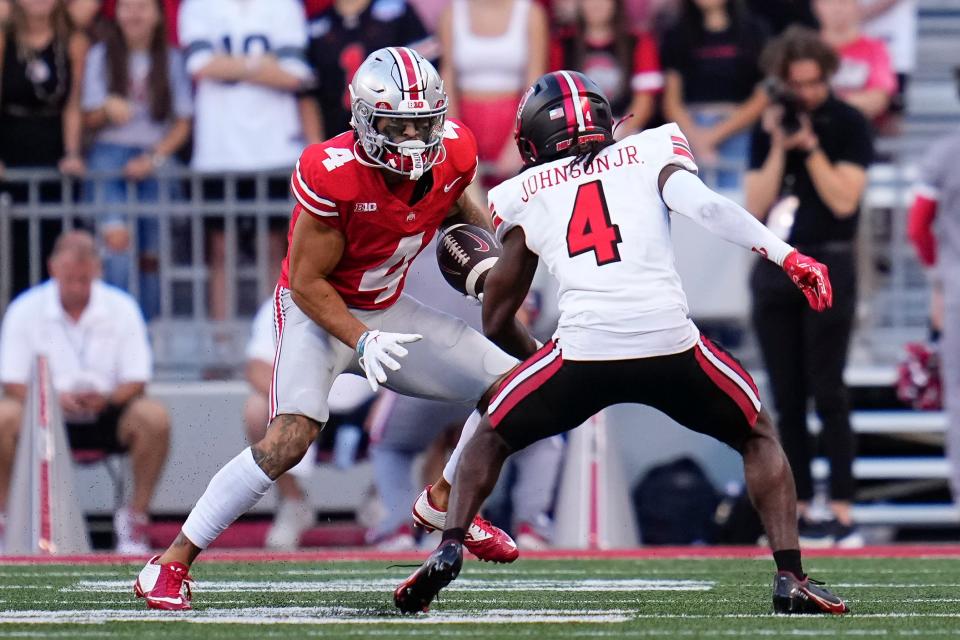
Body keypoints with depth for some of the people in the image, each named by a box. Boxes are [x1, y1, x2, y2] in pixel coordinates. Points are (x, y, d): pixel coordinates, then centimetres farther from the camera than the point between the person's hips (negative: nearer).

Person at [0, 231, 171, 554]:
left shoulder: (121, 308, 0)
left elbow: (136, 381, -2)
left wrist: (106, 399, -24)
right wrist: (53, 399, -26)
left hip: (105, 415, 1)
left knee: (153, 417, -29)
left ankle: (136, 516, -15)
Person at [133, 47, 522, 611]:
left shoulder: (453, 155, -13)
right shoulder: (334, 174, -30)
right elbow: (307, 283, -22)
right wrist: (362, 342, -32)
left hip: (387, 310, 7)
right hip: (319, 311, -7)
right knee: (293, 433, -29)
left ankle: (446, 503, 27)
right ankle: (172, 564, -23)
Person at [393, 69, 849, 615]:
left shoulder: (520, 195, 22)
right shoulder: (653, 149, 19)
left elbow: (497, 320, 27)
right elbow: (704, 206, -2)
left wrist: (540, 359, 45)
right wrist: (789, 257, -4)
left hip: (583, 347, 0)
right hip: (672, 344, 0)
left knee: (492, 438, 28)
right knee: (758, 436, 25)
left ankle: (449, 549, 6)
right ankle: (791, 577, 9)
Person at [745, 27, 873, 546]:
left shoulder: (849, 125, -3)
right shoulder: (768, 130, 9)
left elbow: (843, 200, -13)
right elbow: (755, 206, 1)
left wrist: (810, 146, -17)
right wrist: (779, 148, -8)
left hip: (828, 268, -4)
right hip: (773, 268, 4)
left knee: (827, 394, -8)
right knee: (787, 400, 5)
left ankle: (841, 513, -8)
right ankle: (798, 509, 8)